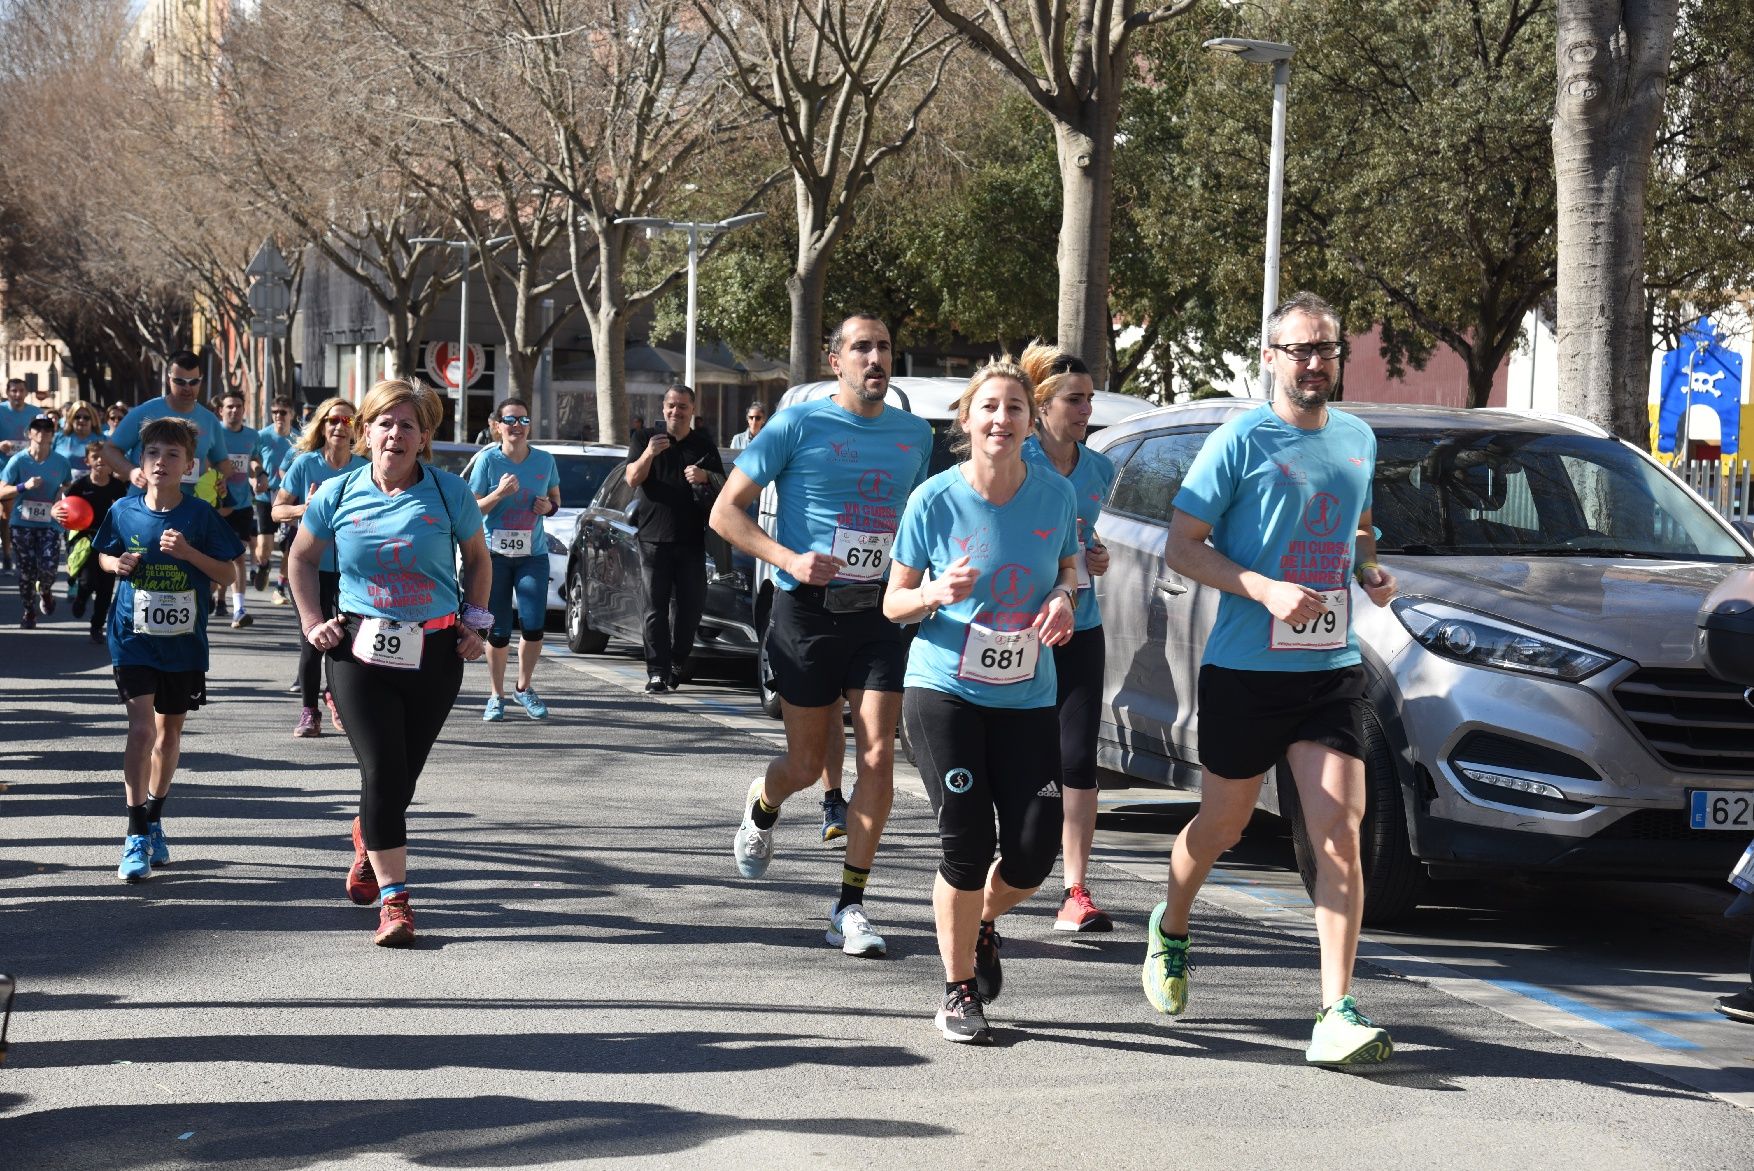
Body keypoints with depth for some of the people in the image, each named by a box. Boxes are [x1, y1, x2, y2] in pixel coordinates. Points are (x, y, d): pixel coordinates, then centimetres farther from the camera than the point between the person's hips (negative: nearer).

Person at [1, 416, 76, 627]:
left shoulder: (61, 463, 0)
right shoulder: (18, 460, -6)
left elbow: (69, 487, 18)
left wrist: (63, 495, -5)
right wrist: (25, 486, -23)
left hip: (50, 523, 1)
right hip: (22, 523, 0)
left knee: (49, 566, -14)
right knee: (26, 570, 1)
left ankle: (45, 592, 22)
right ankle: (29, 612, 22)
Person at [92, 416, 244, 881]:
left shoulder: (200, 515, -7)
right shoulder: (124, 511, -4)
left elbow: (226, 572, -3)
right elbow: (104, 555, 12)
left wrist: (189, 552, -20)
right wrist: (118, 564, -11)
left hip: (184, 638, 1)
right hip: (134, 636, -1)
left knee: (170, 729, 14)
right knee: (141, 726, -13)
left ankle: (154, 821, 33)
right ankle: (136, 837, -10)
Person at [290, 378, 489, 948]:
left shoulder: (450, 494, -2)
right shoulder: (338, 494, 0)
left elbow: (478, 559, 14)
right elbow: (302, 558, 15)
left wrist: (475, 622, 6)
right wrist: (311, 622, 6)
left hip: (435, 654, 1)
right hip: (360, 650, -1)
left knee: (402, 776, 8)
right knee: (382, 773, -11)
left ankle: (368, 839, 43)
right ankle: (394, 900, -8)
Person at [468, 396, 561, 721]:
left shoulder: (544, 460, 2)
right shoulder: (488, 460, -5)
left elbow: (555, 498, 17)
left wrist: (549, 506, -5)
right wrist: (500, 493, -19)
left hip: (533, 553, 2)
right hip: (495, 553, -2)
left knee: (533, 626, -8)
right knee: (498, 631, 1)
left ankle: (525, 688, 15)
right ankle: (497, 696, 16)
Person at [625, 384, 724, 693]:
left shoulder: (704, 444, 13)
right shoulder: (647, 439, 8)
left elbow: (722, 484, 12)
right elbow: (632, 479, -3)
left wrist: (705, 477, -11)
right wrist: (648, 454, -22)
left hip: (691, 538, 2)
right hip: (654, 537, -2)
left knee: (690, 605, 2)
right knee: (656, 607, -5)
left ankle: (678, 663, 18)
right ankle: (657, 672, -8)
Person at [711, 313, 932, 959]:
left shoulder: (915, 434, 10)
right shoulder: (799, 425, -4)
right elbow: (726, 511, -5)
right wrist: (791, 559, -19)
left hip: (881, 611, 3)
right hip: (808, 609, -3)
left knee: (877, 758, -8)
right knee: (807, 762, 5)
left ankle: (849, 907, 0)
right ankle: (761, 808, 42)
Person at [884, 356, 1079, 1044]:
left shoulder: (1055, 495, -3)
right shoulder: (934, 500, -8)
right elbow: (894, 604, -1)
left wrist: (1064, 595, -8)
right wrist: (937, 592, -22)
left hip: (1027, 699, 3)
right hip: (943, 690, -2)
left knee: (1034, 849, -6)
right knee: (967, 843, -9)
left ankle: (982, 923, 30)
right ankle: (958, 992, 11)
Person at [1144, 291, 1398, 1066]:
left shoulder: (1358, 441, 12)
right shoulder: (1241, 441, -6)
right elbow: (1180, 548, -7)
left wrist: (1371, 572, 5)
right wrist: (1265, 589, -20)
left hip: (1332, 670, 3)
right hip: (1245, 670, -3)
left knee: (1341, 835, -10)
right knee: (1223, 826, 12)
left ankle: (1336, 1016, -12)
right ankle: (1170, 927, 44)